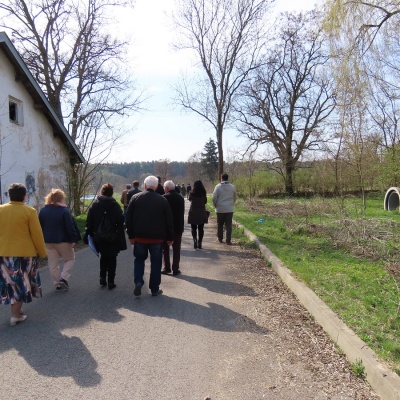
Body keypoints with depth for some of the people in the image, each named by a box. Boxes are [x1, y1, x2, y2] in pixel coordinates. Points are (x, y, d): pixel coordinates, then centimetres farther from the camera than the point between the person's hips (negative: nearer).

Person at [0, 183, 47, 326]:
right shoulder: (29, 211, -12)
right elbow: (37, 234, -10)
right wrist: (42, 252, 1)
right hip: (25, 253, -4)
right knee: (21, 283, 8)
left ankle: (16, 309, 26)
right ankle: (16, 315, 12)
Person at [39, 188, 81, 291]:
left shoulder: (43, 211, 3)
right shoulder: (64, 211, -13)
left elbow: (40, 227, 9)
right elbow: (70, 227, -15)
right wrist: (74, 240, -11)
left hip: (48, 241, 5)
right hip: (63, 240, -5)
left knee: (53, 263, 12)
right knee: (70, 259, 13)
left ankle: (57, 283, 17)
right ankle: (63, 278, -1)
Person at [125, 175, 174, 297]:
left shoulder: (135, 198, -1)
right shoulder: (163, 200, -3)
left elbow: (128, 219, -1)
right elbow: (169, 221, -2)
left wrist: (131, 235, 6)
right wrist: (170, 237, 6)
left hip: (139, 236, 1)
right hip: (157, 237, -1)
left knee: (139, 259, 19)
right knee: (156, 262, 10)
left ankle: (138, 282, 1)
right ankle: (154, 289, 15)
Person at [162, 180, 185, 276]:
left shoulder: (164, 197, -11)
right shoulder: (180, 198, 4)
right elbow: (182, 213, 9)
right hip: (178, 227, 3)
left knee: (165, 248, 10)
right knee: (176, 249, 8)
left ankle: (167, 268, 11)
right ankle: (175, 269, 7)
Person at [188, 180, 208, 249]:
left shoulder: (192, 193, -7)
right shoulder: (203, 193, -4)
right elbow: (205, 201, 7)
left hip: (193, 213, -1)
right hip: (202, 213, 1)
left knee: (194, 228, 9)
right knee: (201, 229, 8)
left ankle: (195, 240, -10)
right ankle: (200, 242, 9)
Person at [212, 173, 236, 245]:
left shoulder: (218, 187, -5)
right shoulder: (232, 187, 2)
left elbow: (214, 198, -6)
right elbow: (234, 198, 11)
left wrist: (215, 205, 9)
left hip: (220, 209, -1)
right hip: (229, 209, 1)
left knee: (220, 225, 13)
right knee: (228, 225, 2)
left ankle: (220, 239, 21)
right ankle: (228, 240, -1)